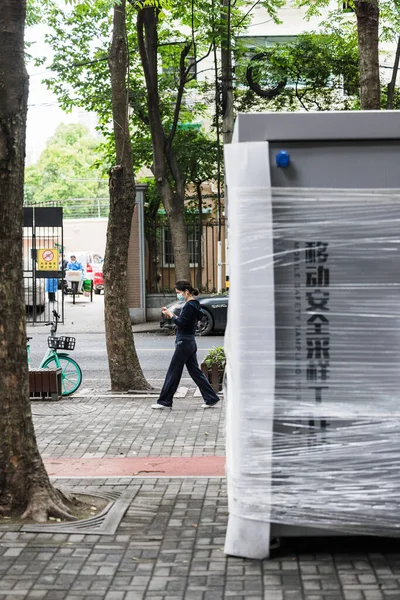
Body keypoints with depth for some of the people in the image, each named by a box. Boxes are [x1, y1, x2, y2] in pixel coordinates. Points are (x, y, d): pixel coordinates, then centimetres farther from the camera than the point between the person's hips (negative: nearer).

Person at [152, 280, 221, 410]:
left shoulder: (189, 306, -17)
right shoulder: (194, 304, 13)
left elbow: (182, 324, -22)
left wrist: (171, 315, -10)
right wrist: (173, 315, 6)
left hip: (184, 343, -10)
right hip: (190, 342, 10)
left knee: (173, 373, -1)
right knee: (195, 371, 12)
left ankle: (165, 402, 7)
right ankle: (211, 398, 12)